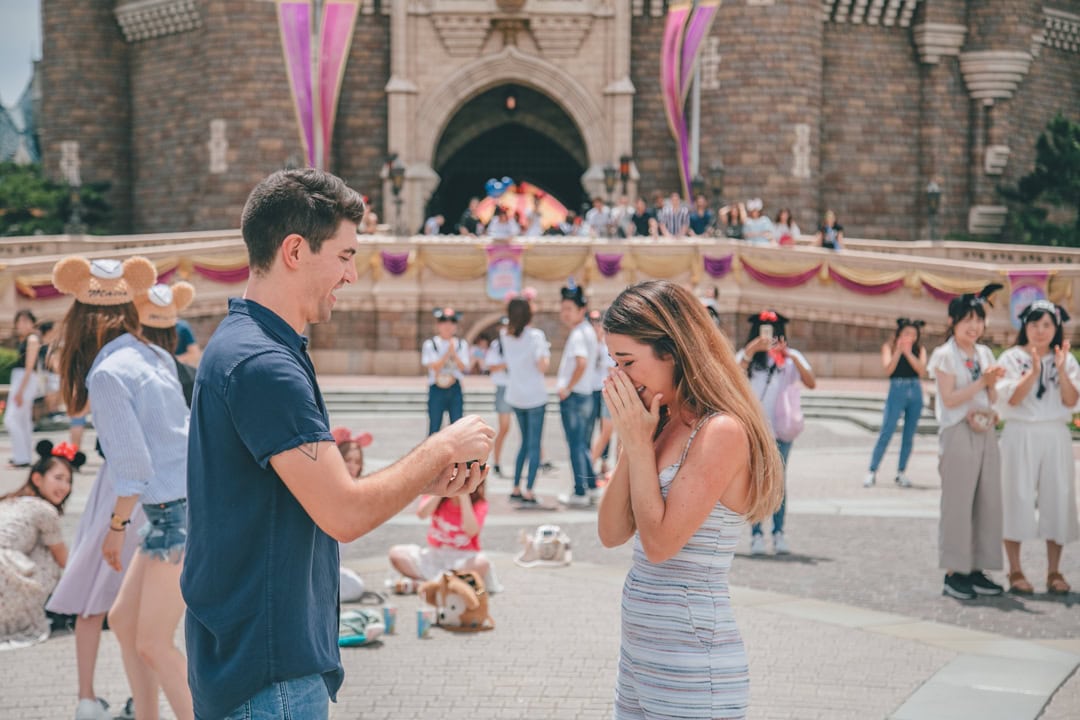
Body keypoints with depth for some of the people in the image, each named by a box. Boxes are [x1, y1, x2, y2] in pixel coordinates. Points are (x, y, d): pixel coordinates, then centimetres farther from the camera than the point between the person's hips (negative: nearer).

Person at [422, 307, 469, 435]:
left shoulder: (462, 344, 4)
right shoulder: (430, 344, -2)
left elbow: (463, 367, -4)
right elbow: (433, 367, -11)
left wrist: (454, 353, -17)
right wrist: (447, 353, -18)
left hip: (455, 389, 2)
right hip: (437, 389, -2)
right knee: (434, 427, 3)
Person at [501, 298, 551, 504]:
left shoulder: (505, 336, 3)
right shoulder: (535, 335, -12)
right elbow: (542, 367, -18)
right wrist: (547, 351, 2)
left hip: (515, 397, 5)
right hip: (534, 397, -5)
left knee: (525, 441, 17)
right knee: (534, 444, 0)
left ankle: (516, 489, 14)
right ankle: (528, 492, -5)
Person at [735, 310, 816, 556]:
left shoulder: (790, 357, 7)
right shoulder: (747, 355, 6)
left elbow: (811, 383, -8)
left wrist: (791, 356, -19)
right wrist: (751, 352, -22)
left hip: (781, 429, 0)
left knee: (779, 480, 1)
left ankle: (779, 533, 5)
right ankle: (756, 534, -1)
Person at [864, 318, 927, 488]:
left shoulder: (919, 350, 7)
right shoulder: (889, 347, 2)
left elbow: (921, 370, -8)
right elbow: (888, 370, -11)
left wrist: (908, 352, -14)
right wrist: (898, 351, -18)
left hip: (916, 392, 3)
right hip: (897, 391, -3)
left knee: (909, 435, 6)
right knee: (886, 432, -8)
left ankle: (901, 473, 14)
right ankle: (872, 472, -6)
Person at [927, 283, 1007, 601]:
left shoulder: (984, 354, 14)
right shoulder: (945, 355, -4)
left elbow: (992, 398, 14)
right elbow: (949, 398, -11)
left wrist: (992, 382, -5)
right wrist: (981, 382, -15)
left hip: (986, 432, 6)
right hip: (958, 432, -6)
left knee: (988, 501, 4)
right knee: (958, 503, -5)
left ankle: (977, 570, 11)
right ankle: (954, 573, -1)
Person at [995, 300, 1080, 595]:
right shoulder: (1012, 358, 1)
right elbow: (1012, 398, -11)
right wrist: (1034, 371, -20)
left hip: (1056, 438, 3)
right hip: (1021, 437, -3)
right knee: (1018, 499, -3)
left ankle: (1054, 571, 10)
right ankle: (1015, 571, 4)